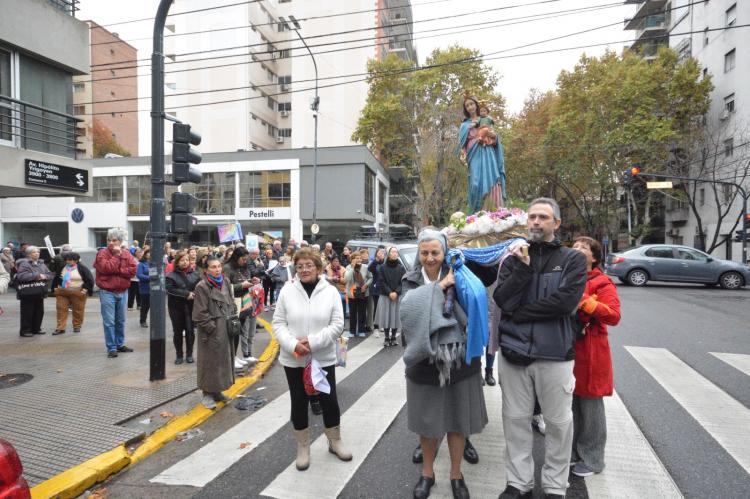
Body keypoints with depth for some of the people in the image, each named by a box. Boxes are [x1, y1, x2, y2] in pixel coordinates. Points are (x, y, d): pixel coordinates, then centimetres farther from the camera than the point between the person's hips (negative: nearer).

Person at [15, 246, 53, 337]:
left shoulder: (41, 264, 12)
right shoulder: (24, 263, -9)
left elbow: (50, 275, 11)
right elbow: (21, 276, -23)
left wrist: (44, 276, -11)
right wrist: (37, 275, -20)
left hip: (39, 292, 7)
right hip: (28, 292, -7)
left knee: (39, 312, 13)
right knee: (27, 312, -1)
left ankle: (36, 329, 25)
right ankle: (25, 330, 9)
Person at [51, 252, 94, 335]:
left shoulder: (82, 268, -5)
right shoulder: (62, 268, 9)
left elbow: (90, 279, -6)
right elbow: (56, 278, 22)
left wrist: (85, 289, -13)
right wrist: (55, 287, 13)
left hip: (78, 293, -4)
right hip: (62, 293, 4)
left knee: (78, 310, 3)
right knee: (61, 309, 0)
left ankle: (77, 326, 17)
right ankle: (60, 328, 4)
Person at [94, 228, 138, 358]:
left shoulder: (127, 254, 4)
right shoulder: (102, 253, -6)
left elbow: (133, 270, -7)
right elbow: (107, 268, -21)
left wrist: (117, 270, -16)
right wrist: (117, 255, -15)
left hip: (122, 292, 4)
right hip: (107, 292, -4)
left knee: (120, 321, 14)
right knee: (109, 322, -2)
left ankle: (120, 344, 26)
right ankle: (111, 348, 5)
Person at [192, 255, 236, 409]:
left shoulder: (225, 282, 7)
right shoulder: (202, 286, -12)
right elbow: (200, 313, -14)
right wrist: (212, 328, -16)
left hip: (226, 329, 7)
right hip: (211, 331, -7)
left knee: (224, 360, 14)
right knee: (210, 361, 2)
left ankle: (217, 391, 28)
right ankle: (207, 394, 16)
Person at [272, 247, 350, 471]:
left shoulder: (331, 291, -5)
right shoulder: (287, 291, -4)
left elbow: (337, 324, -8)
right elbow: (278, 323, -3)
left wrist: (312, 342, -18)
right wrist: (293, 344, -19)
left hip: (323, 358, 0)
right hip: (294, 359, 0)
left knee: (329, 400, 11)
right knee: (299, 402, 12)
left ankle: (335, 442, 34)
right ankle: (303, 448, 31)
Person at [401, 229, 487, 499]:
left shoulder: (456, 275, -2)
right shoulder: (411, 280, -2)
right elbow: (409, 307, -21)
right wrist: (439, 287, -21)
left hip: (459, 359, 0)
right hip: (425, 361, 0)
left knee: (458, 420, 13)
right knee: (427, 421, 13)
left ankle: (456, 475, 35)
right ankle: (427, 473, 37)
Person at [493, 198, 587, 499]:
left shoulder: (573, 260, 0)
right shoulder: (514, 257, 7)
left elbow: (565, 302, -15)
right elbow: (502, 299, -6)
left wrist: (520, 312, -10)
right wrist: (522, 267, -15)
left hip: (555, 353, -2)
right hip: (514, 350, 2)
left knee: (558, 422, 11)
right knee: (516, 419, 12)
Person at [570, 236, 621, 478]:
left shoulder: (602, 283, -7)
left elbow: (614, 316, -20)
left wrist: (584, 300, -26)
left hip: (590, 352, -5)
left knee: (590, 407, 5)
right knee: (570, 405, 14)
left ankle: (592, 460, 21)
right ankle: (572, 452, 30)